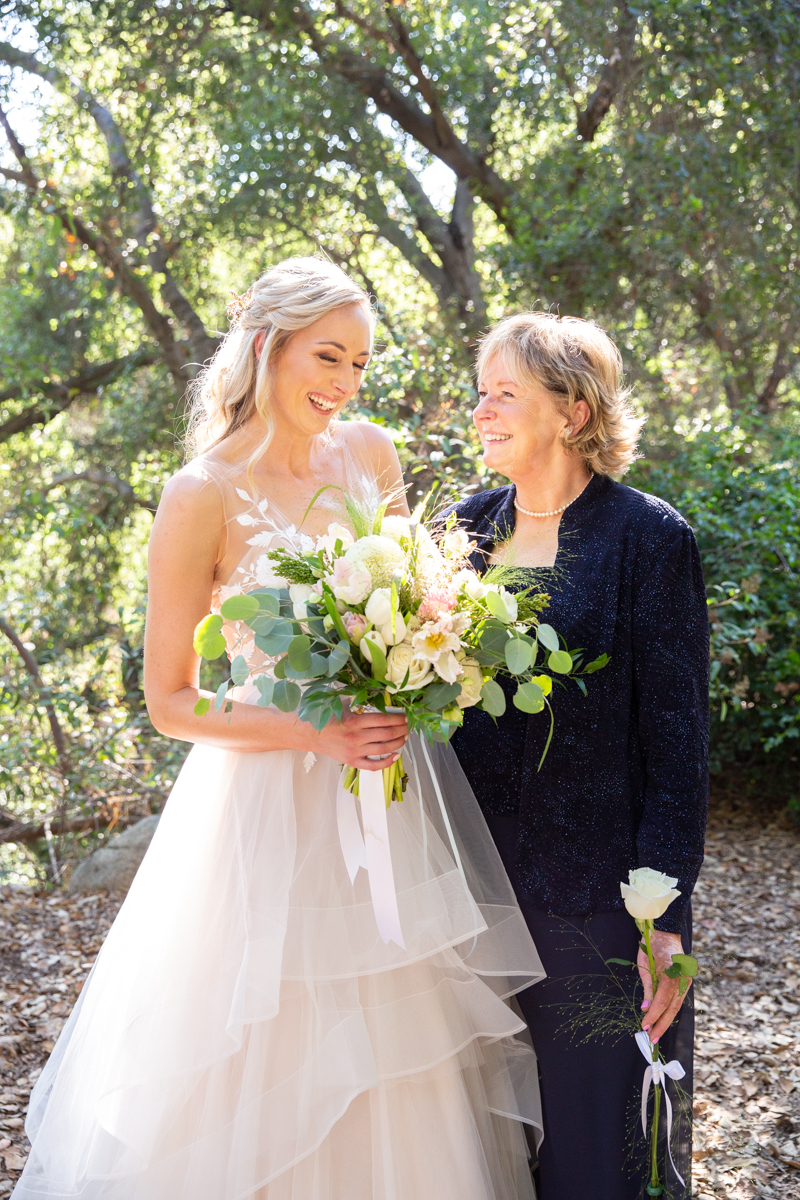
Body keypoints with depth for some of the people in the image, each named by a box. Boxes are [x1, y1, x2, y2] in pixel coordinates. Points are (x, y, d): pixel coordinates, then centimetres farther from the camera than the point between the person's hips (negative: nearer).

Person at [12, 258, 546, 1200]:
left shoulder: (369, 454, 1)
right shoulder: (204, 496, -14)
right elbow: (169, 702, -10)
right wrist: (312, 734, -21)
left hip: (389, 782, 5)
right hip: (273, 802, -5)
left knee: (399, 1058, 15)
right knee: (276, 1074, 7)